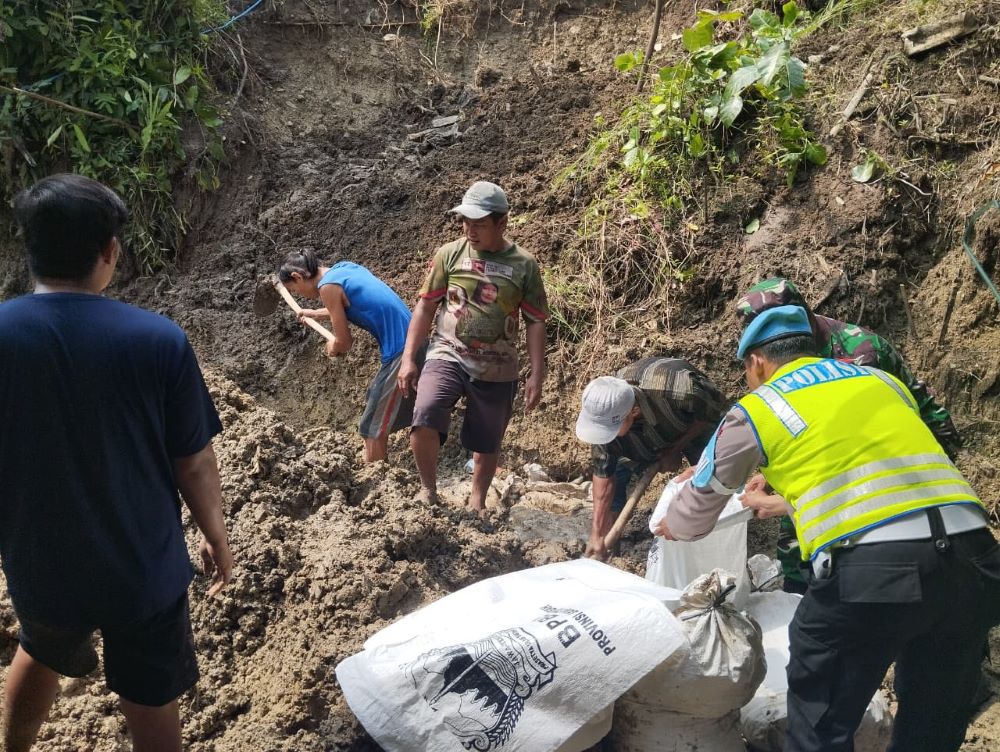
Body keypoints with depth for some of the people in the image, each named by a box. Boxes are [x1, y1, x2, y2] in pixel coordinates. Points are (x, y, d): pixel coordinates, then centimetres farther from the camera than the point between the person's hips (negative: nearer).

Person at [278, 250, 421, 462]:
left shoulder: (327, 286, -10)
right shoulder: (344, 267, 15)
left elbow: (344, 342, -7)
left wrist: (332, 347, 15)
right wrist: (315, 313, 47)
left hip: (400, 351, -9)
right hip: (409, 341, 9)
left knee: (373, 428, -1)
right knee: (373, 400, 25)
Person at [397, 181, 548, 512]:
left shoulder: (524, 265, -3)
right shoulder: (450, 254, -1)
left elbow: (535, 322, 1)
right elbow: (425, 306, 4)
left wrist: (536, 376, -4)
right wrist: (408, 358, -1)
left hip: (497, 370, 1)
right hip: (447, 355, 0)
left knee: (486, 443, 12)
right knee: (424, 422, -25)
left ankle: (477, 504, 36)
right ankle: (428, 488, -1)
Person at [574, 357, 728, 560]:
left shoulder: (677, 390, -47)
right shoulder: (605, 411, -33)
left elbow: (717, 408, -24)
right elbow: (603, 474, -23)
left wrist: (676, 449, -25)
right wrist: (596, 533, -22)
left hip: (696, 428, -2)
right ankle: (601, 552, 5)